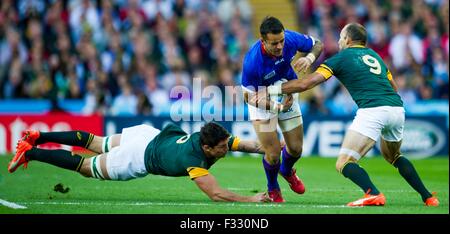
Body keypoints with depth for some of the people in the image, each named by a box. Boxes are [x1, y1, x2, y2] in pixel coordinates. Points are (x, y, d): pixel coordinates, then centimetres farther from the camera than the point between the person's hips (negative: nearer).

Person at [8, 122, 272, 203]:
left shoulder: (218, 139, -18)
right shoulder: (193, 161, -37)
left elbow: (251, 144, -12)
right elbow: (216, 194, -40)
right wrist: (252, 199, -41)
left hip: (148, 134, 7)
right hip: (138, 157, -7)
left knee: (95, 144, 27)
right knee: (85, 167, 13)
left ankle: (37, 137, 38)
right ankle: (30, 153, 23)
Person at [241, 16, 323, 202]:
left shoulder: (291, 38, -28)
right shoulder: (252, 62, -38)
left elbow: (317, 44, -6)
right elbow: (248, 96, -24)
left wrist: (309, 58, -29)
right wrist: (277, 106, -37)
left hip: (287, 95, 4)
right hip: (261, 101, -4)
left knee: (296, 149, 9)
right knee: (273, 154, -10)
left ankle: (287, 171, 47)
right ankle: (273, 189, 24)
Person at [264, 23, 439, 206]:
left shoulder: (341, 58, 9)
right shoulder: (373, 55, 27)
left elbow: (305, 83, 3)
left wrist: (271, 90, 10)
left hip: (373, 110, -7)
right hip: (397, 108, 7)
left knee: (344, 164, -5)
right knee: (392, 156, 32)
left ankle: (373, 194, -29)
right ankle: (428, 197, 23)